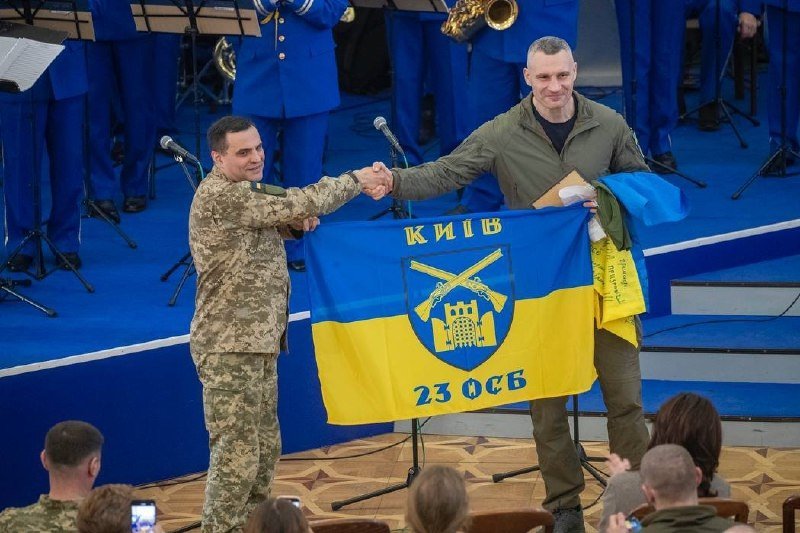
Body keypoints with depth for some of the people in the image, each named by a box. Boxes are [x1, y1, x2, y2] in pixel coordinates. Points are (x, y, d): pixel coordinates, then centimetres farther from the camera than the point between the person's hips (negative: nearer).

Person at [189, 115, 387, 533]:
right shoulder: (219, 195, -17)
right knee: (236, 453, -10)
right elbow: (299, 204, -18)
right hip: (229, 346, -10)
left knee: (265, 447, 15)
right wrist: (356, 181, -7)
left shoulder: (247, 192, 15)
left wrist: (296, 222, 0)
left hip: (259, 342, 10)